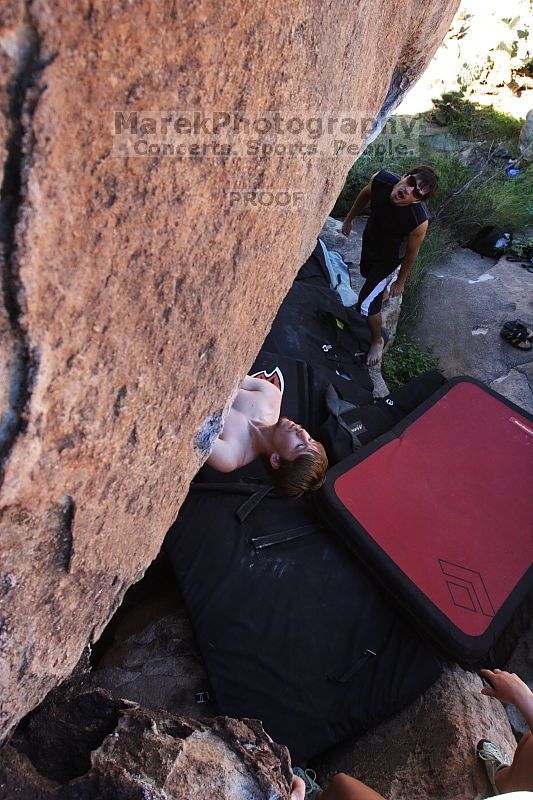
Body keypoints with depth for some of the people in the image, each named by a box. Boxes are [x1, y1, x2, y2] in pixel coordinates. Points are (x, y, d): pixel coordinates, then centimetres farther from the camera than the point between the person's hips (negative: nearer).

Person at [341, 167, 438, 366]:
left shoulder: (419, 221, -40)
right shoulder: (380, 179, -30)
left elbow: (412, 252, -22)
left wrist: (400, 282, -8)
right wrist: (349, 219, 8)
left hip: (388, 257, -5)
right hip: (369, 239, 5)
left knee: (366, 304, -3)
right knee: (366, 274, 33)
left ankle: (377, 340, 26)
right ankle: (379, 291, 70)